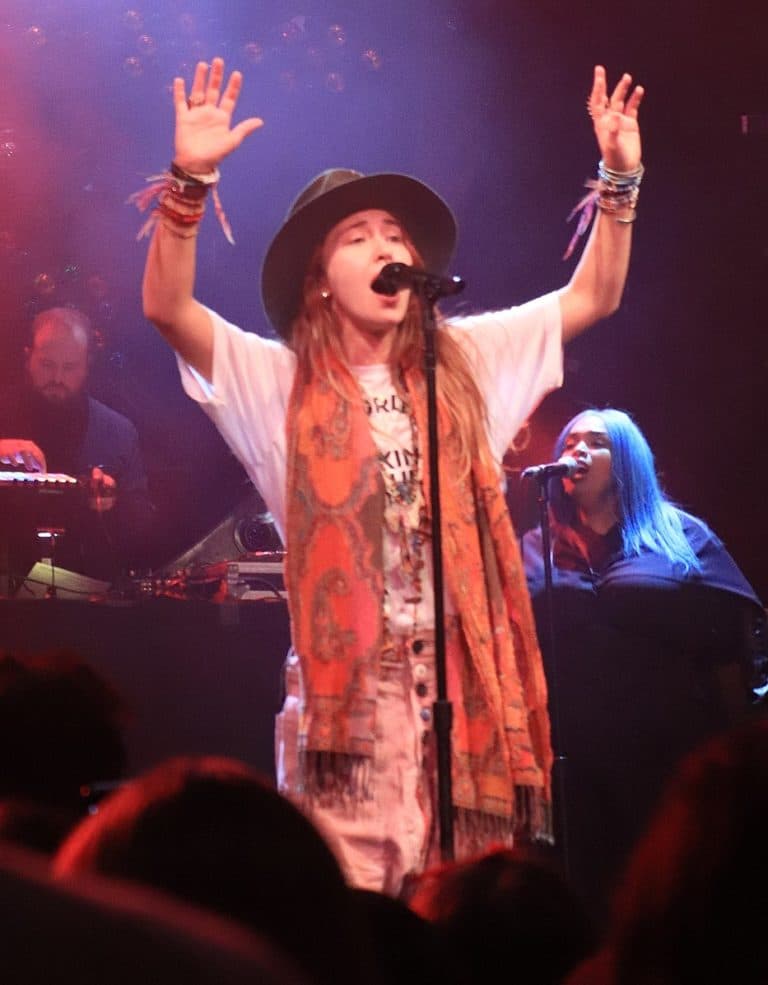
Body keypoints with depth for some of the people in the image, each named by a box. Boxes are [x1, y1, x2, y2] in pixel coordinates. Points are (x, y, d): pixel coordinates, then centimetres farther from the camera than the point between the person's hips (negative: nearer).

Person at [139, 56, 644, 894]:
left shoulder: (465, 362, 14)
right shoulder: (278, 382, 4)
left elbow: (591, 298, 17)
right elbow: (166, 307, -9)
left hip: (467, 680, 3)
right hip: (347, 685, -3)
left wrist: (619, 182, 5)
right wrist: (190, 181, -21)